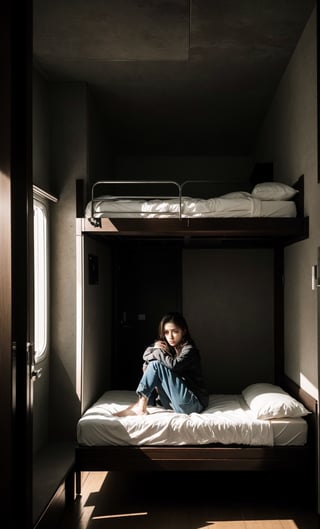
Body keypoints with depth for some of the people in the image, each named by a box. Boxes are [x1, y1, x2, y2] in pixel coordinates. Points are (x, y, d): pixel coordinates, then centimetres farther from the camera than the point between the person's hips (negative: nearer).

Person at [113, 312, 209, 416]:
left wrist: (158, 352, -11)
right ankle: (141, 405, -8)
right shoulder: (169, 348, 13)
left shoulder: (189, 350, -8)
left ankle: (140, 405, -12)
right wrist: (154, 349, -7)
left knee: (156, 365, -15)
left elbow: (173, 365, -27)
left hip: (194, 403, -8)